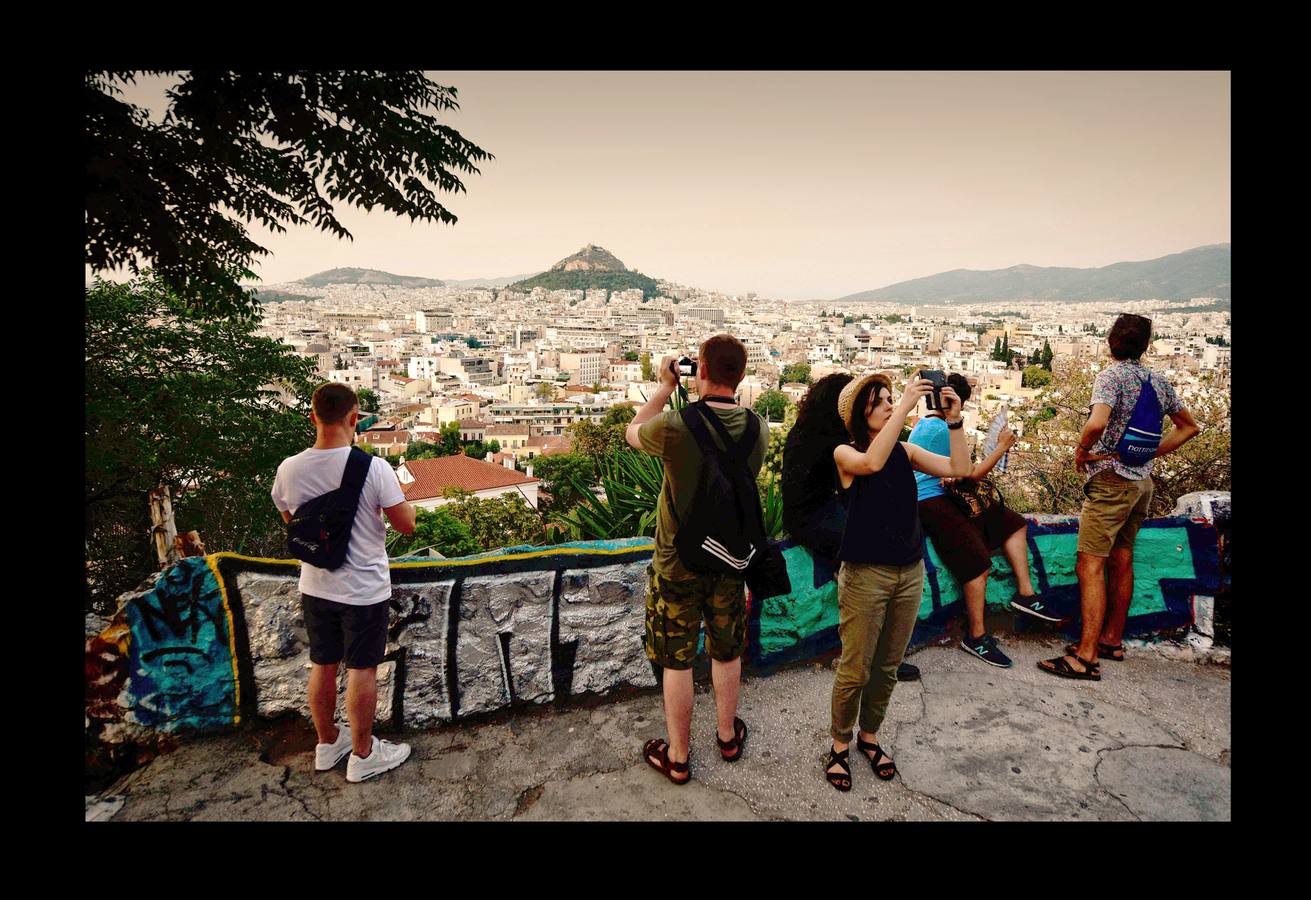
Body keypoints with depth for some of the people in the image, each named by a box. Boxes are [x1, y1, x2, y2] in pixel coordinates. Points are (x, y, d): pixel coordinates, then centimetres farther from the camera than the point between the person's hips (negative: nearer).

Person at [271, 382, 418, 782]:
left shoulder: (289, 469, -8)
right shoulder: (373, 468, -22)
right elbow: (407, 524, -14)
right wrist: (399, 498, 4)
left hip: (315, 587, 5)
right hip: (364, 589, -4)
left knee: (323, 666, 18)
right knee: (361, 670, 8)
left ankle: (327, 743, 37)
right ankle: (362, 755, 22)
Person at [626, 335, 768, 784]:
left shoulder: (674, 425, -23)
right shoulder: (758, 428, -10)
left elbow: (631, 433, -1)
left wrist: (665, 386, 3)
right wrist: (701, 399, 7)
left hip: (678, 563, -4)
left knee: (677, 662, 12)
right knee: (726, 654, 22)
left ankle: (677, 758, 27)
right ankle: (728, 736, 41)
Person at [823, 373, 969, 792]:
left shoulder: (906, 451, 5)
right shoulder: (845, 453, -7)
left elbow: (960, 469, -4)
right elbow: (872, 462, -30)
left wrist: (954, 420, -15)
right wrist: (906, 405, -29)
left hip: (910, 572, 5)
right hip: (865, 574, -4)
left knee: (887, 668, 16)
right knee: (855, 671, 4)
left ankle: (869, 736, 36)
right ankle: (839, 744, 26)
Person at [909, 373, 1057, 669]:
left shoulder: (923, 423, 14)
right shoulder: (942, 429, -16)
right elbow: (973, 474, -11)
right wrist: (1003, 446, -2)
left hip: (941, 496, 11)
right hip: (932, 503, -11)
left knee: (1013, 522, 8)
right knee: (978, 562, -21)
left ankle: (1025, 592, 6)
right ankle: (976, 636, -10)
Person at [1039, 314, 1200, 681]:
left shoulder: (1111, 375, -13)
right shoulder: (1158, 381, 10)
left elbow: (1097, 423, -31)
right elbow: (1189, 426, 21)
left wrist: (1081, 451, -13)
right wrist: (1152, 454, 15)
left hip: (1111, 479, -8)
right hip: (1143, 481, 8)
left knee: (1090, 564, -10)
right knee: (1121, 561, 15)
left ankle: (1087, 656, -12)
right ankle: (1112, 640, 25)